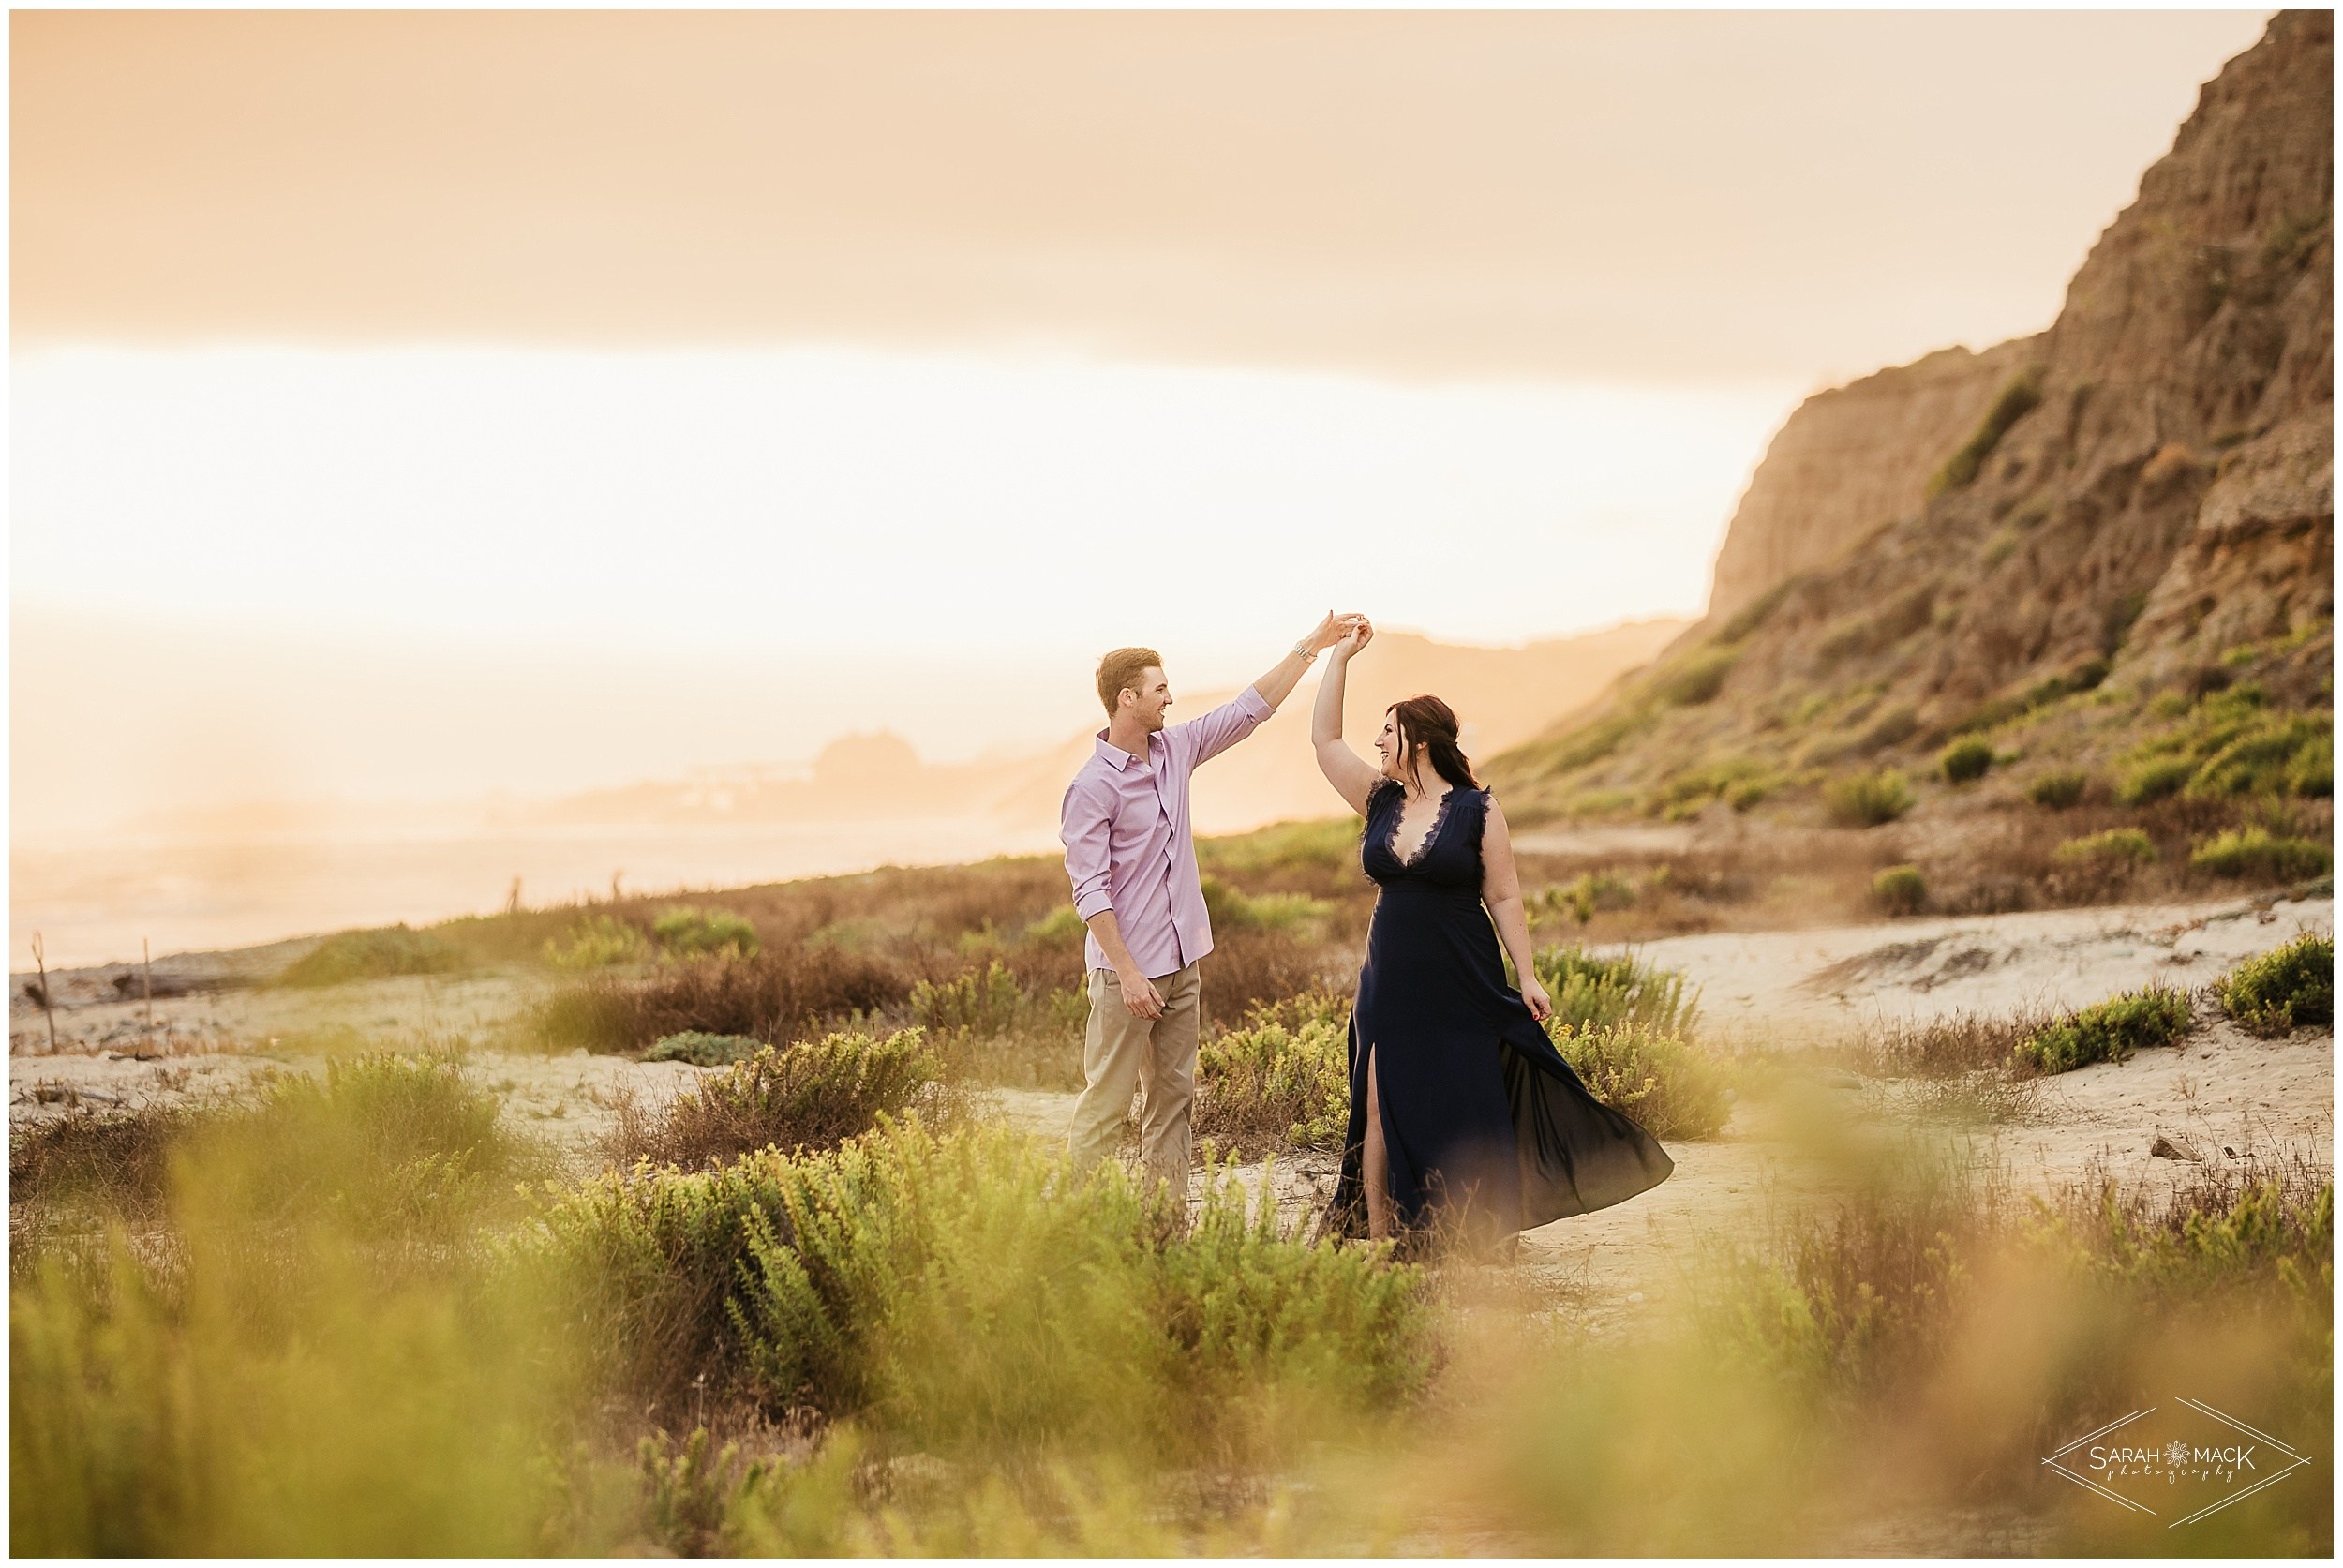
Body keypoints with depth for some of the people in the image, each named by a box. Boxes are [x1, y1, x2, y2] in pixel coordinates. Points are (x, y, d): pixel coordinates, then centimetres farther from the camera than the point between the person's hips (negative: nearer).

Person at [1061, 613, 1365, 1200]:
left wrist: (1312, 647, 13)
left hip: (1182, 963, 8)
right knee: (1106, 1103, -6)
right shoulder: (1091, 788, -14)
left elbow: (1250, 708, 15)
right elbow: (1090, 891, -17)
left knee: (1172, 1097, 10)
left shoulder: (1175, 750, 8)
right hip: (1127, 967, -8)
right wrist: (1128, 973, -22)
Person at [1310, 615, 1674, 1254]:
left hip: (1464, 987, -4)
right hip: (1391, 986, 4)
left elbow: (1504, 899, -3)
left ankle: (1485, 1243, 12)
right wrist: (1341, 657, 3)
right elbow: (1325, 741, 5)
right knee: (1381, 1112, 1)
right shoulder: (1380, 801, 6)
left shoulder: (1477, 810, -6)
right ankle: (1377, 1241, 5)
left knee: (1469, 1117, 3)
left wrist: (1527, 977, -6)